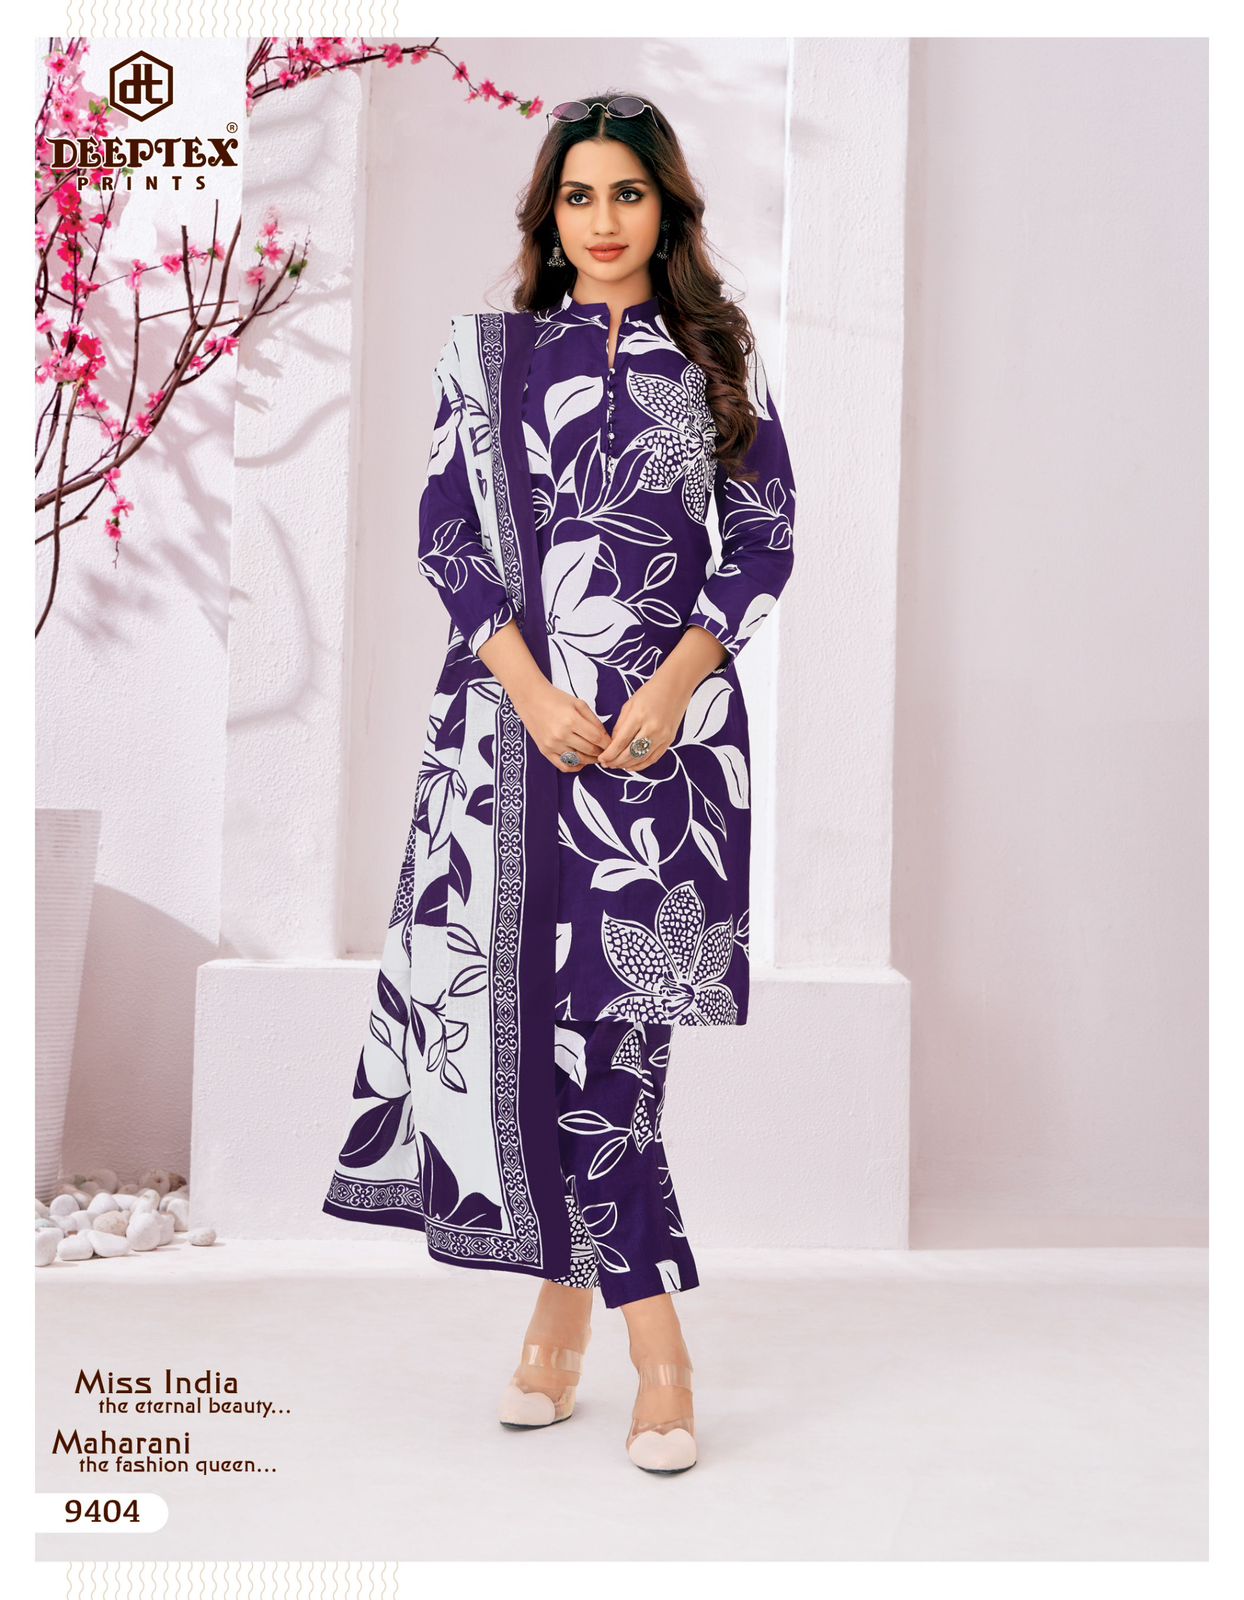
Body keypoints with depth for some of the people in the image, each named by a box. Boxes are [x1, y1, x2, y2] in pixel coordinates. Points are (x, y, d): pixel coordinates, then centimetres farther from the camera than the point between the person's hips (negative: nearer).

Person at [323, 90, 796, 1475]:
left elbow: (765, 538, 6)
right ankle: (657, 1353, 8)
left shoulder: (714, 359, 11)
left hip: (665, 720, -1)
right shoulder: (488, 353, 12)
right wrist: (535, 691, -9)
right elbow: (447, 533, 5)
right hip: (513, 712, 1)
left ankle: (566, 1309, 6)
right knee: (536, 1005, -2)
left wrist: (669, 687, -8)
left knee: (603, 1013, -8)